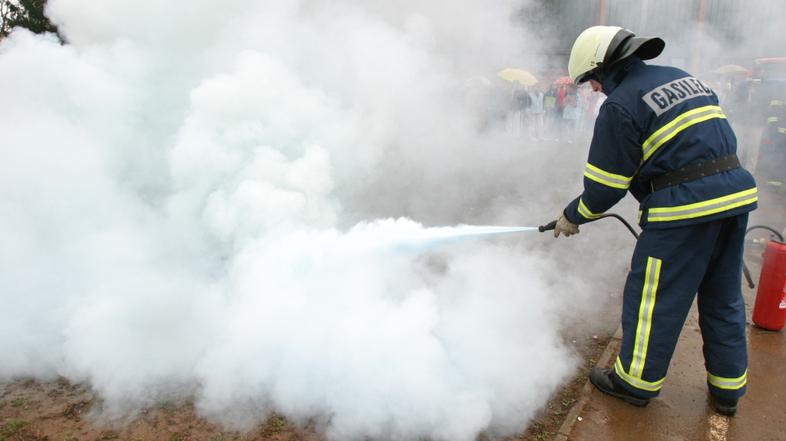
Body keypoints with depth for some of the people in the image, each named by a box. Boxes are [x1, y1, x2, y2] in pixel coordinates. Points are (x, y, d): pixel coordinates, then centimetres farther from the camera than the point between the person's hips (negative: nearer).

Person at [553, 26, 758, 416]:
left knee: (651, 298, 6)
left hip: (684, 207, -9)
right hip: (736, 194, 9)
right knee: (723, 300, 18)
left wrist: (573, 216, 7)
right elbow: (710, 141, 19)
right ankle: (727, 388, 31)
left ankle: (636, 381, 21)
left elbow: (604, 186, -8)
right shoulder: (682, 78, 16)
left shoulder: (620, 106, -10)